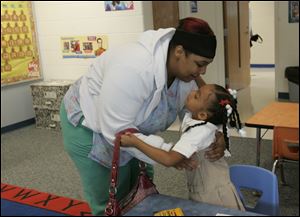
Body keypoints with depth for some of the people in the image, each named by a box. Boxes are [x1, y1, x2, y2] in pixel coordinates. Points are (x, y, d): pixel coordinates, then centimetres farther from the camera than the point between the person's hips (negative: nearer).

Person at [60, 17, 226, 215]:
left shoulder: (185, 72, -13)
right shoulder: (134, 69, -40)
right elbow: (116, 131, -37)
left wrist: (216, 135, -23)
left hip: (129, 127, 8)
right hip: (88, 125, -7)